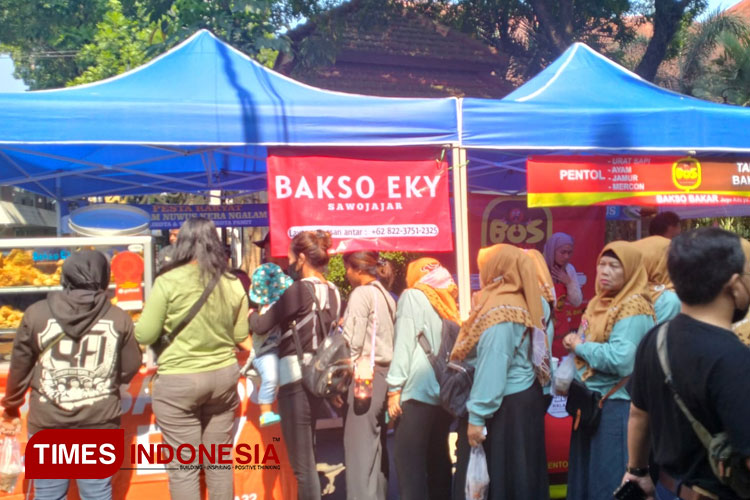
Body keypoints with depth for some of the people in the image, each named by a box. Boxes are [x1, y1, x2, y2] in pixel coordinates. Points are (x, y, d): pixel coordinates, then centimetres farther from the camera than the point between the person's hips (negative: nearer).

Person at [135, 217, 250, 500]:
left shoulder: (168, 282, -13)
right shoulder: (233, 284, 0)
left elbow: (144, 336, -8)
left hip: (179, 382, -4)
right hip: (224, 376, 4)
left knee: (183, 467, 7)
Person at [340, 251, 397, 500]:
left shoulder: (361, 293, -7)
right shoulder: (386, 295, 17)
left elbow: (352, 342, -13)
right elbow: (387, 339, 14)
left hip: (363, 376, -9)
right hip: (383, 374, 9)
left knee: (360, 448, -6)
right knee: (376, 446, 12)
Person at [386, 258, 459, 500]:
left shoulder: (412, 296, 2)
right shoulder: (446, 302, 17)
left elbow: (404, 342, -7)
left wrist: (394, 388, -8)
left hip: (419, 390, -6)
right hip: (444, 391, 6)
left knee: (409, 459, -6)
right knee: (437, 456, 12)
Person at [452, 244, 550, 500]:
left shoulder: (500, 310, -19)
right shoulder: (517, 302, 11)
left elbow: (492, 366, -23)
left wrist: (477, 416, -21)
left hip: (505, 406, -9)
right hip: (522, 399, 9)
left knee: (496, 475, 0)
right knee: (515, 475, 15)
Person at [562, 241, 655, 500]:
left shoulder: (634, 309, -16)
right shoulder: (597, 303, 11)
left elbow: (620, 359, -27)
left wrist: (580, 346, -16)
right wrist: (573, 342, 1)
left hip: (616, 405, -9)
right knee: (583, 475, 17)